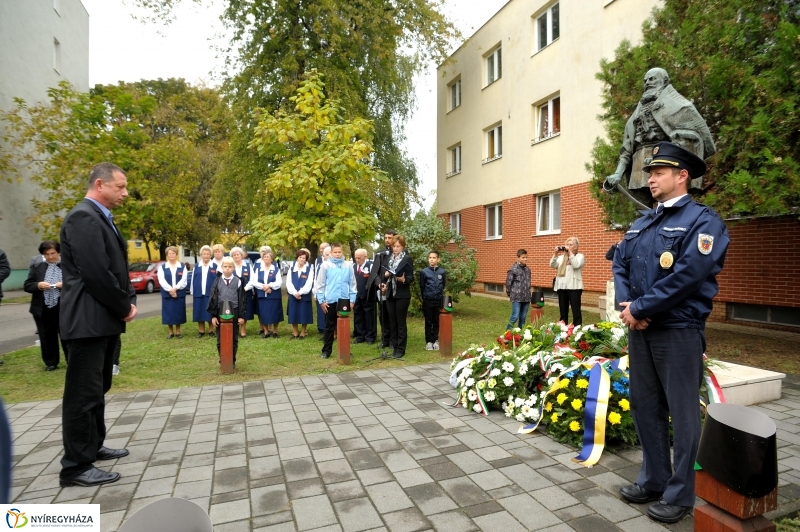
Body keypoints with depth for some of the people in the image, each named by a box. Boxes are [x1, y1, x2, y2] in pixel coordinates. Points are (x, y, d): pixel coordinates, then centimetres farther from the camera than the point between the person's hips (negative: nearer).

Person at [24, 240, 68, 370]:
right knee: (47, 338, 11)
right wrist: (38, 285, -12)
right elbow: (27, 285, 8)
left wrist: (66, 285, -19)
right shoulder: (37, 267, 10)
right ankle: (51, 363, 22)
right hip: (43, 310, 3)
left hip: (64, 309, -3)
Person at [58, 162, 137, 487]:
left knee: (97, 389, 18)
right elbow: (96, 272, -22)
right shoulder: (83, 217, -15)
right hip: (88, 321, -10)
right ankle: (76, 466, 7)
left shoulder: (101, 219, 16)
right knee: (83, 393, -3)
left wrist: (129, 301, 4)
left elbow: (117, 267, 17)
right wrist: (124, 307, -12)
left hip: (104, 319, 10)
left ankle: (93, 447, 31)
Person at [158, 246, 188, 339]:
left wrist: (175, 288, -19)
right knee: (168, 313, 3)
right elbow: (162, 280, -6)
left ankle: (178, 331, 16)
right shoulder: (162, 267, 6)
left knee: (178, 312, 4)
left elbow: (184, 280, -5)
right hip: (167, 294, 0)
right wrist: (170, 289, -19)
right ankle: (171, 332, 15)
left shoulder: (182, 267, 6)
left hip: (179, 294, 0)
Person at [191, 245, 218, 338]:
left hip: (210, 294, -2)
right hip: (198, 294, 2)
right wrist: (192, 293, 5)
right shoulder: (196, 266, 8)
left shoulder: (215, 266, 1)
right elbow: (193, 280, 10)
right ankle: (201, 331, 17)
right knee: (199, 313, 7)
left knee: (210, 313, 2)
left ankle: (211, 331, 14)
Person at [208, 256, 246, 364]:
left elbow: (241, 300, 1)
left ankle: (232, 361, 19)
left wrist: (241, 316, -2)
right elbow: (213, 298, 3)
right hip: (220, 313, 1)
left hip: (234, 313, -1)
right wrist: (213, 316, -3)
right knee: (220, 339, 7)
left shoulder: (238, 281, -1)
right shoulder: (217, 281, 2)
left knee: (234, 339, 7)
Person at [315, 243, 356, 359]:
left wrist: (352, 300, 2)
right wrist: (321, 300, -4)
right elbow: (320, 284, -1)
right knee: (329, 327, 7)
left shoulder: (348, 266, 2)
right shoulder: (325, 265, -3)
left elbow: (352, 284, 6)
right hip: (330, 301, -1)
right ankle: (326, 351, 15)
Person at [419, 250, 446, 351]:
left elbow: (443, 286, 9)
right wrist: (425, 297, 10)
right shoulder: (424, 272, -7)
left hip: (438, 301, 1)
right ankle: (429, 341, 14)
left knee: (436, 322, 9)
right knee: (428, 322, 7)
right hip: (427, 301, -1)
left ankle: (435, 340, 19)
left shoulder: (442, 272, -4)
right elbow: (421, 287, 3)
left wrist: (439, 295, 12)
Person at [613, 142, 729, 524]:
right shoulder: (640, 224, 14)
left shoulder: (702, 220, -8)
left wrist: (640, 309, -16)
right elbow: (620, 266, 10)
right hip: (640, 330, 7)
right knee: (644, 407, 15)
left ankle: (680, 495, 21)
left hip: (679, 331, -7)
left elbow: (687, 276, -19)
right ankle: (654, 480, 31)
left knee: (681, 414, 5)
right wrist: (627, 306, -7)